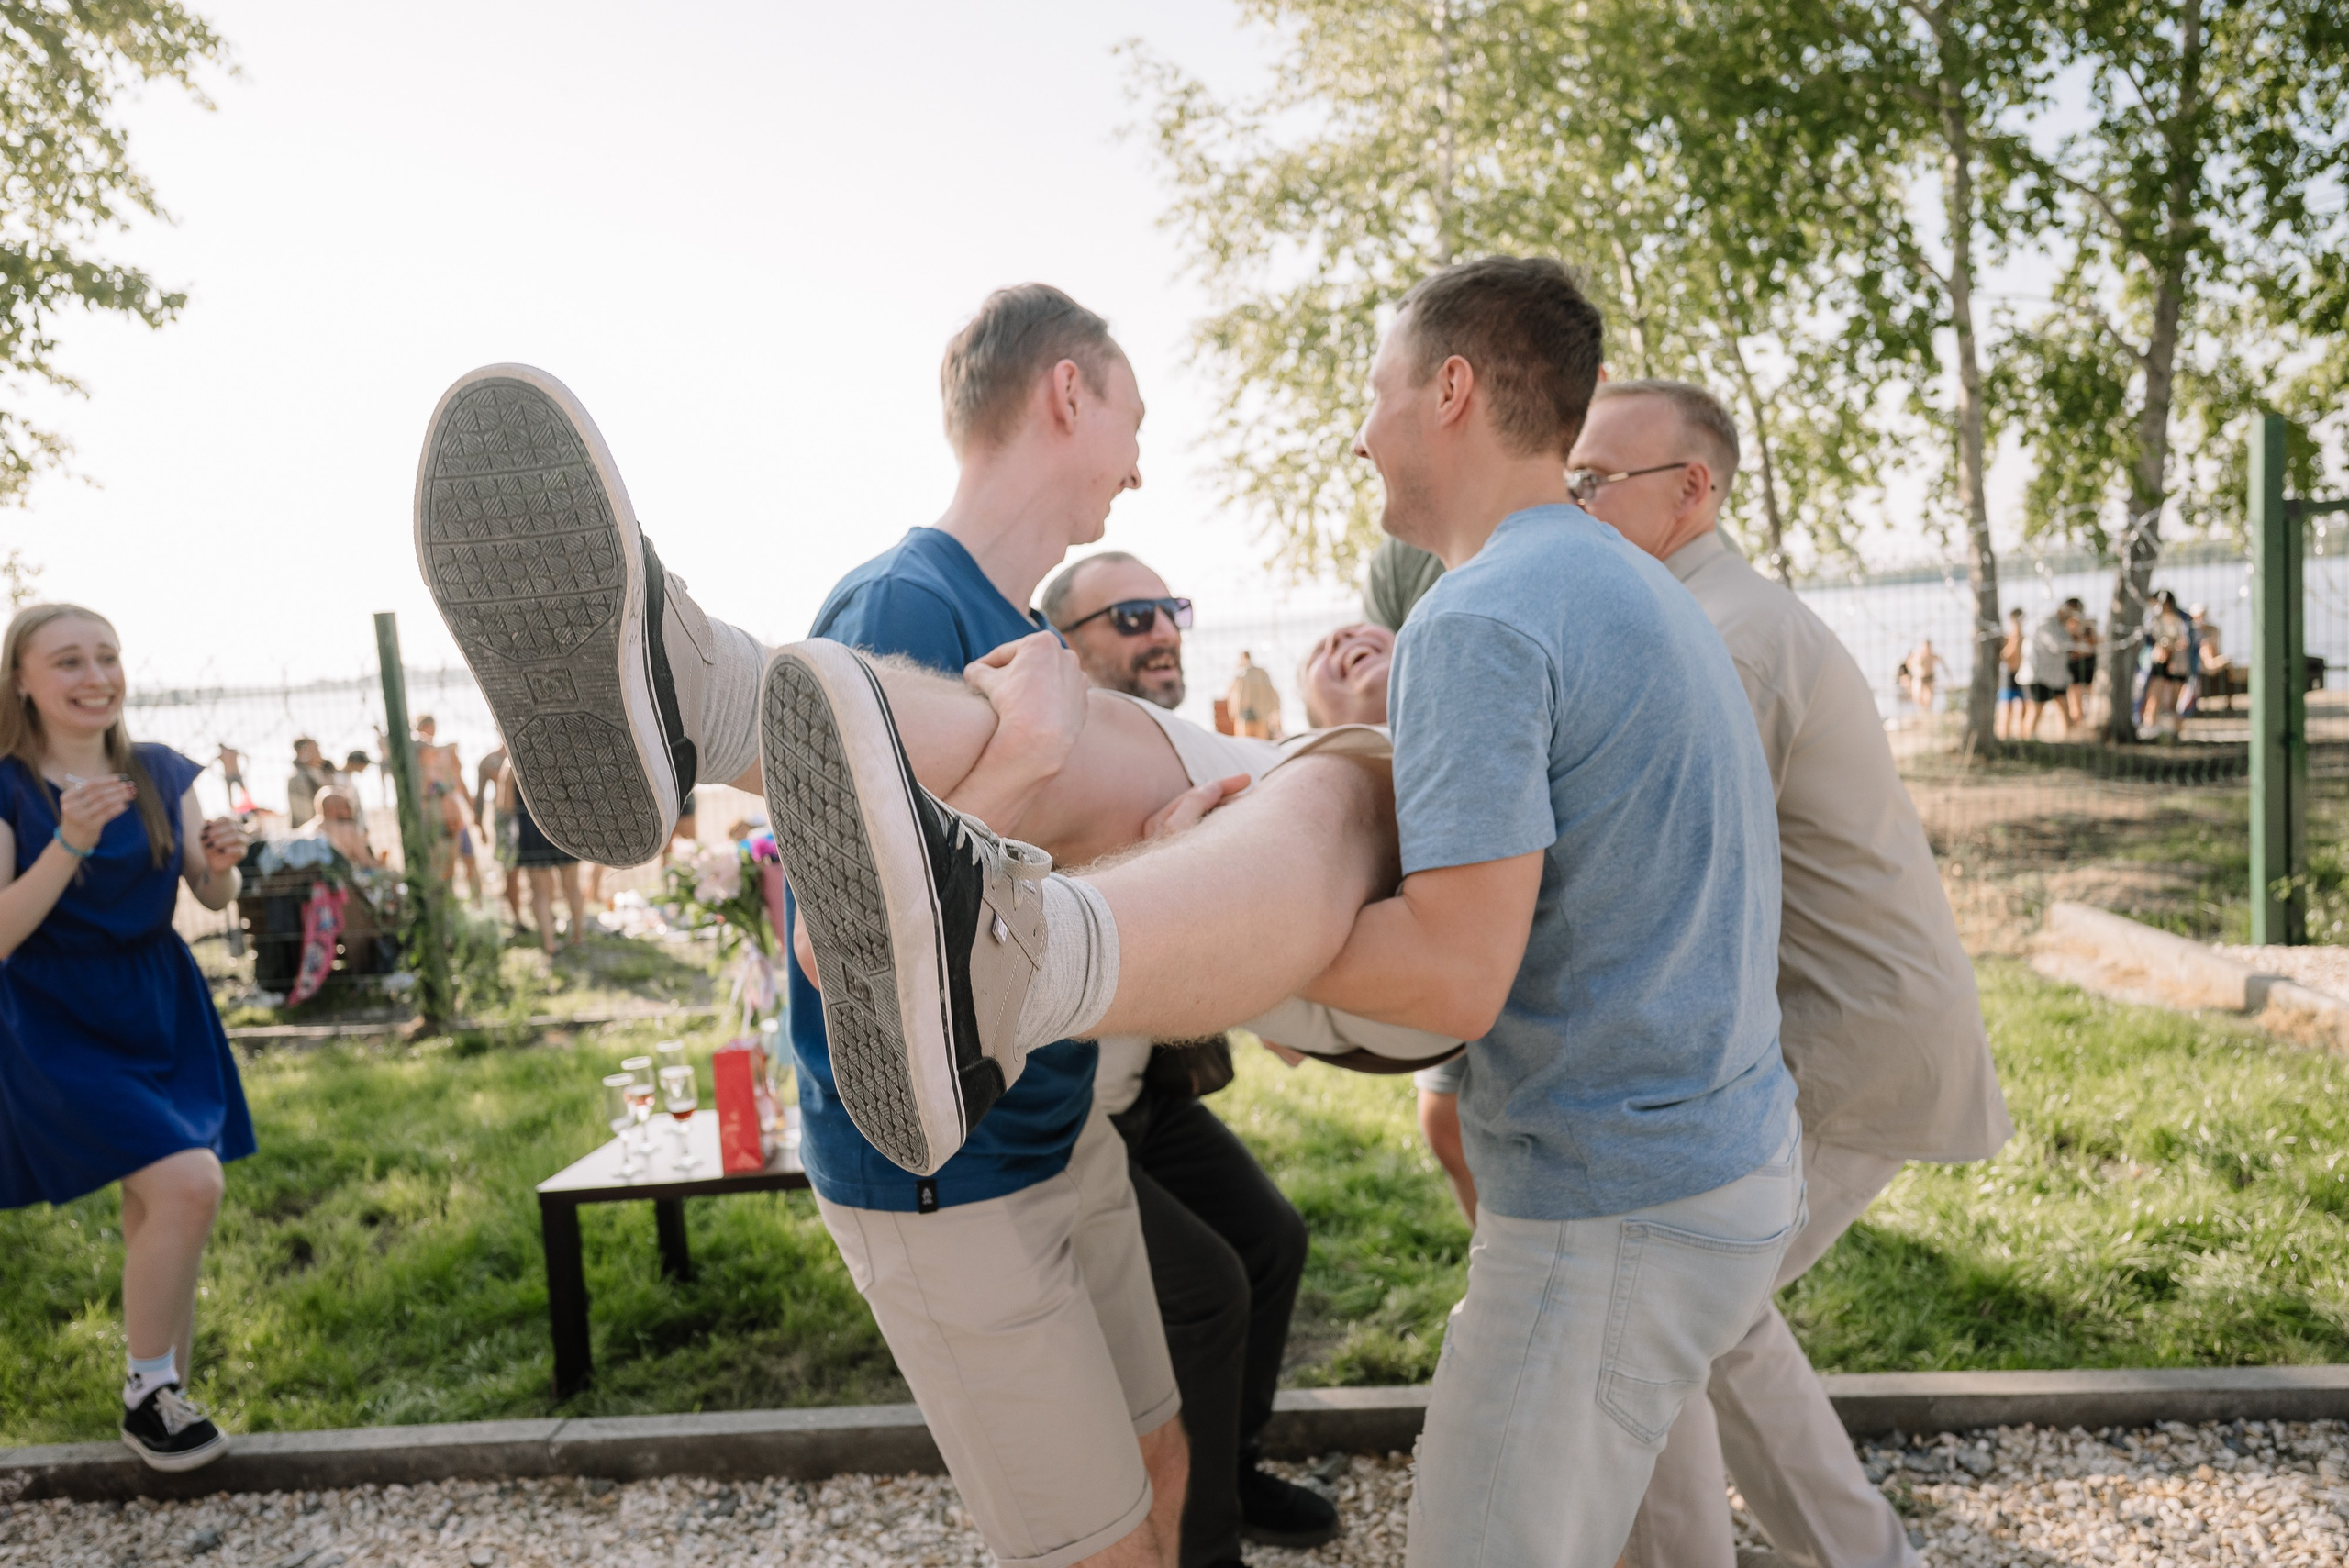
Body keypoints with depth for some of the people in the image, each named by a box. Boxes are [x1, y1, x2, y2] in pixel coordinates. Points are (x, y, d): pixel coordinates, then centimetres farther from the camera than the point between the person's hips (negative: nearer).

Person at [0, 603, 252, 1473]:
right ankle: (147, 1393, 3)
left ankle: (166, 1399, 27)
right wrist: (70, 841, -28)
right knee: (187, 1185, -18)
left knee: (156, 1211, 11)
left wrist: (221, 861, -16)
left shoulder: (160, 773, 2)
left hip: (162, 1009, 5)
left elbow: (214, 898, 6)